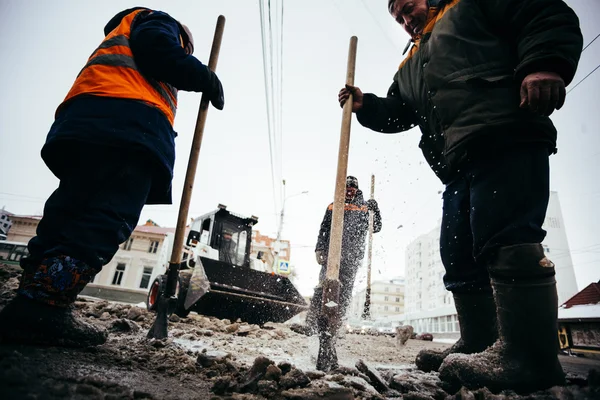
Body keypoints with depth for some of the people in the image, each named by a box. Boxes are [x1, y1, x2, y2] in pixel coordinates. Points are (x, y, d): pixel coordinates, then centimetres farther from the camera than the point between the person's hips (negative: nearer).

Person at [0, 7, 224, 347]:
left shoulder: (114, 41, 46)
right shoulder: (158, 21, 23)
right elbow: (160, 52, -2)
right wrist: (206, 78, 9)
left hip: (82, 124, 9)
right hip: (129, 122, -9)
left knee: (67, 215, 2)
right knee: (105, 220, -20)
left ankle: (30, 303, -2)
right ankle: (43, 306, -29)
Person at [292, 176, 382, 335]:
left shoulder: (364, 208, 12)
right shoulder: (333, 207, 14)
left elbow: (376, 228, 5)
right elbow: (323, 230, 12)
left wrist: (375, 210, -10)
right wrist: (319, 249, 1)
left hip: (352, 256, 0)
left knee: (345, 290, 0)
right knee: (323, 287, -7)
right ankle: (310, 325, -10)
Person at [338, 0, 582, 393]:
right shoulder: (410, 67, 34)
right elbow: (393, 114, 31)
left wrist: (545, 64, -13)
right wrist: (364, 104, 14)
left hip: (507, 141, -7)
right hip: (460, 165, 8)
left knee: (504, 240, -18)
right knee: (460, 259, 5)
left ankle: (529, 356, -12)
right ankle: (477, 345, 15)